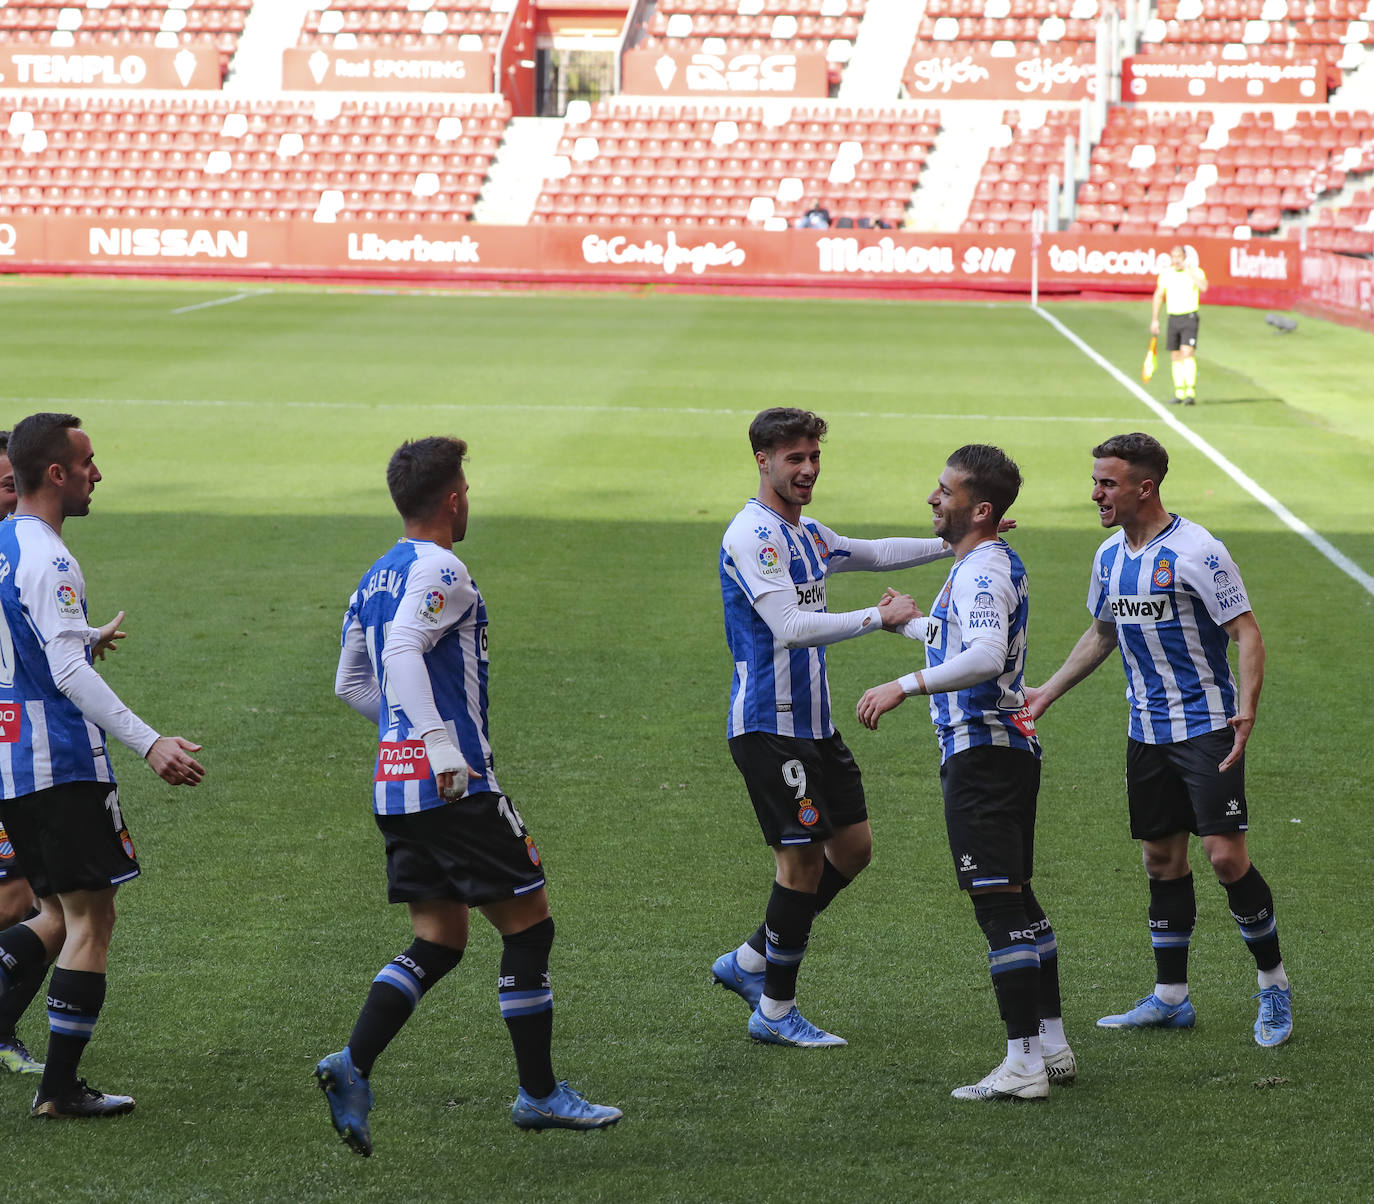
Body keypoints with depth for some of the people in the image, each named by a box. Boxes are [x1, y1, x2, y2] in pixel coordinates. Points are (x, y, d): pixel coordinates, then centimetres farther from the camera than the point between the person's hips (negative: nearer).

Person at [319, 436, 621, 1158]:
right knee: (528, 923, 3)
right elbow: (402, 651, -27)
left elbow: (351, 683, 23)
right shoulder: (440, 572, -11)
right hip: (455, 788, -9)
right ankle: (538, 1094, 8)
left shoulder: (376, 579, 16)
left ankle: (352, 1068, -7)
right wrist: (442, 747, -30)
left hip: (396, 786, 9)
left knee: (439, 942, 11)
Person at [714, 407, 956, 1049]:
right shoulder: (752, 535, -16)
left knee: (853, 846, 11)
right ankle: (775, 1011, 6)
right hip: (769, 725, -10)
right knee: (802, 861, -6)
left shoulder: (806, 534, 14)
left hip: (813, 723, 10)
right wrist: (879, 616, -24)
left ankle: (748, 962, 21)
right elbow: (791, 627, -26)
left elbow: (874, 553, 31)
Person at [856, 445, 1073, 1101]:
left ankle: (1023, 1064, -9)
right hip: (1006, 746, 11)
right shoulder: (994, 563, 16)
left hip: (980, 752, -11)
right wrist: (908, 622, 50)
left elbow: (984, 657, -34)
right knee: (1017, 898, 15)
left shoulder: (982, 570, -16)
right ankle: (1052, 1044, 20)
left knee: (998, 903, -9)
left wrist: (903, 687, -32)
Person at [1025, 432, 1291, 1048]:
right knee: (1162, 858, 9)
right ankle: (1170, 998, 16)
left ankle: (1273, 983, 5)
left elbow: (1247, 633, -15)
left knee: (1225, 854, -11)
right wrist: (1046, 692, 22)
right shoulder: (1109, 556, 7)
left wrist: (1247, 710, -28)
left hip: (1207, 726, -7)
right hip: (1147, 731, 7)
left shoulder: (1196, 551, -15)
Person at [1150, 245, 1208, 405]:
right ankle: (1179, 393, 15)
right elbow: (1158, 296, 16)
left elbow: (1203, 287, -25)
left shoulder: (1195, 271, -5)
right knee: (1175, 357, 7)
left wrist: (1189, 272, -23)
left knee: (1187, 353, -17)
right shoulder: (1166, 274, 7)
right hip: (1173, 318, 5)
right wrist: (1154, 320, 14)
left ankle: (1191, 393, -21)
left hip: (1190, 317, -5)